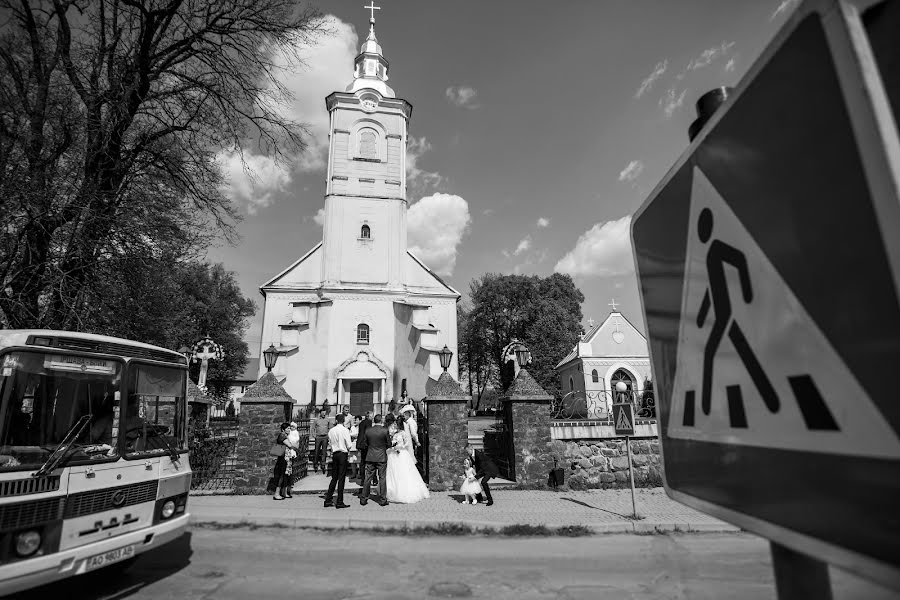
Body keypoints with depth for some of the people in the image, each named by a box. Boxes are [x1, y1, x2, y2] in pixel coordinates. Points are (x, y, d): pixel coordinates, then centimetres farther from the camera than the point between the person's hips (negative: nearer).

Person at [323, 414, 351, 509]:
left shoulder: (331, 431, 5)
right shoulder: (345, 430, -8)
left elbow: (330, 442, 10)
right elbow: (348, 445, -9)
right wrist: (347, 450, 11)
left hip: (334, 454, 5)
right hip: (343, 454, -5)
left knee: (334, 478, 14)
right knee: (341, 478, -1)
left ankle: (328, 500, 16)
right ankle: (339, 502, 1)